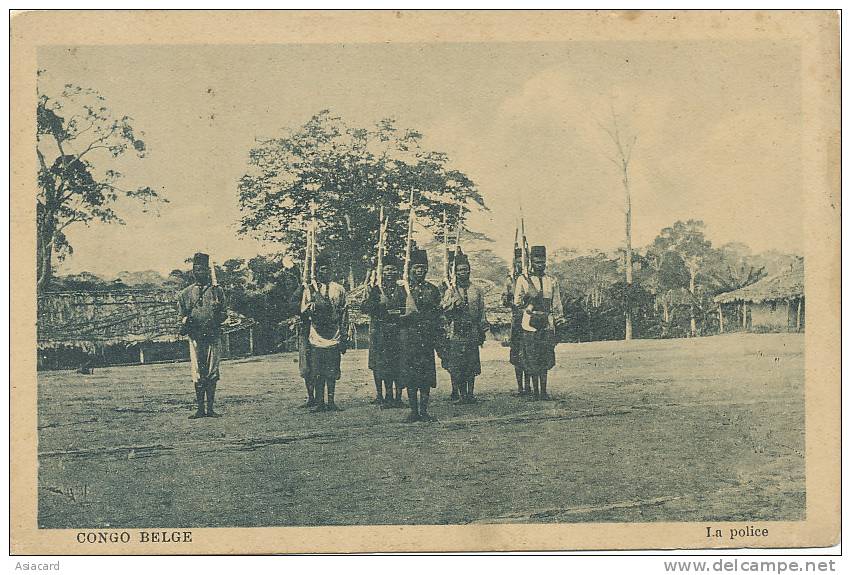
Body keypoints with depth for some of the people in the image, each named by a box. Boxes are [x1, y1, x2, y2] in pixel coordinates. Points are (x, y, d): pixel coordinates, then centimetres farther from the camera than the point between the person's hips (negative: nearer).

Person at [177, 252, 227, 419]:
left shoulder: (217, 291, 9)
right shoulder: (186, 293, 10)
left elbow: (224, 315, 9)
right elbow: (182, 317, 13)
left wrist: (219, 313, -13)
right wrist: (185, 322, -9)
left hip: (214, 337, 0)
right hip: (195, 338, 0)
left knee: (212, 374, 1)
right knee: (198, 374, -1)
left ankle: (210, 408, 6)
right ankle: (200, 409, 4)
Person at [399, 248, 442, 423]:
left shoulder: (433, 290, 12)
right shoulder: (403, 289, 6)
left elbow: (437, 315, 12)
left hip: (427, 337, 1)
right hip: (408, 337, -1)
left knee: (426, 374, 0)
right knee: (409, 374, -1)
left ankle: (424, 411, 6)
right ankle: (413, 410, 6)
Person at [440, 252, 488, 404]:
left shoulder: (477, 290, 11)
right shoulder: (451, 290, 5)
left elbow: (482, 313, 14)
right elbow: (443, 308, -5)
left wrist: (482, 332, 11)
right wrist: (455, 301, -19)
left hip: (472, 333, 2)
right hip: (455, 333, -2)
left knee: (472, 365, 1)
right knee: (456, 366, -5)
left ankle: (470, 393, 9)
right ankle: (462, 394, 3)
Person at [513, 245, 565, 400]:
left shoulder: (552, 282, 13)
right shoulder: (523, 280, 5)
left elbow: (557, 305, 15)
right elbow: (517, 302, 3)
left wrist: (560, 321, 9)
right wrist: (527, 299, -13)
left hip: (547, 325, 2)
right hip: (530, 324, -2)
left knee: (545, 360, 2)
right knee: (532, 360, -2)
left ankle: (543, 391, 8)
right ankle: (535, 391, 6)